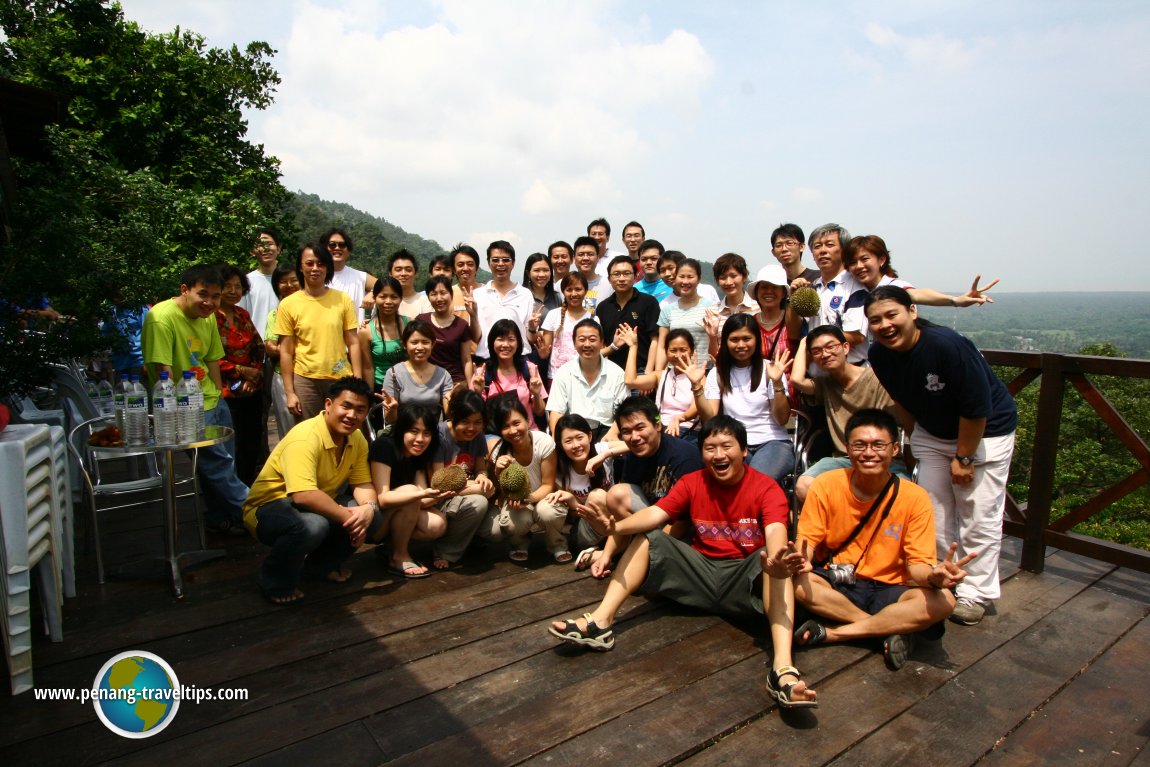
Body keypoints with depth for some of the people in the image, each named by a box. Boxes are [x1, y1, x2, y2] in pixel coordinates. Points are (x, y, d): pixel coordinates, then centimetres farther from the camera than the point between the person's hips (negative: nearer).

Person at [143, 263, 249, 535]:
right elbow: (162, 372, -22)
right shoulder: (161, 318, -19)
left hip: (213, 402, 8)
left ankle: (218, 518, 31)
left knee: (223, 464, 15)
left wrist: (218, 398, 11)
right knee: (218, 464, -4)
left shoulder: (208, 317, 6)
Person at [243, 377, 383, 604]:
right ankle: (275, 582, -8)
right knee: (312, 526, -39)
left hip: (318, 506, 8)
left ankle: (322, 564, 12)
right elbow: (304, 495, -39)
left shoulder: (357, 439, -3)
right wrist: (346, 515, -33)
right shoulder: (305, 438, -29)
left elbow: (362, 483, -4)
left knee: (374, 518, -12)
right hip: (269, 507, -7)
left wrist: (368, 507, -26)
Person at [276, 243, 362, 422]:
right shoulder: (288, 304, -1)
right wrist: (289, 393, -2)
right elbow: (285, 352, 1)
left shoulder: (343, 299, 1)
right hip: (305, 380, 0)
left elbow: (353, 344, 2)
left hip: (341, 379, 1)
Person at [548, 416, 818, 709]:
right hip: (701, 572, 4)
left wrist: (775, 559, -52)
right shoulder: (692, 482, 2)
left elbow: (776, 532, -27)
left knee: (776, 561, -32)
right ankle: (600, 622, -20)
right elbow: (655, 513, -13)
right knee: (646, 538, -8)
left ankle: (783, 668, -47)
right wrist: (618, 526, -34)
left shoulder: (767, 489, -8)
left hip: (747, 579, -3)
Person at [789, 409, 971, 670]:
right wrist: (800, 559, -32)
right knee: (796, 582, -31)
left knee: (942, 601, -28)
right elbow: (807, 541, -7)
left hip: (888, 589, 1)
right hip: (834, 585, 0)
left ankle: (833, 633, -21)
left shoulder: (914, 497, -9)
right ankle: (891, 629, -17)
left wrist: (935, 574, -32)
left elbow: (918, 563, -7)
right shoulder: (826, 485, -10)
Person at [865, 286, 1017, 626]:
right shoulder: (880, 356, -14)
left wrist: (963, 458, -16)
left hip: (985, 433, -5)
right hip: (932, 434, 5)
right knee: (935, 513, 8)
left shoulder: (948, 345, -32)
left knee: (978, 518, 0)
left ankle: (975, 594, 15)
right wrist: (916, 441, 11)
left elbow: (977, 409, -24)